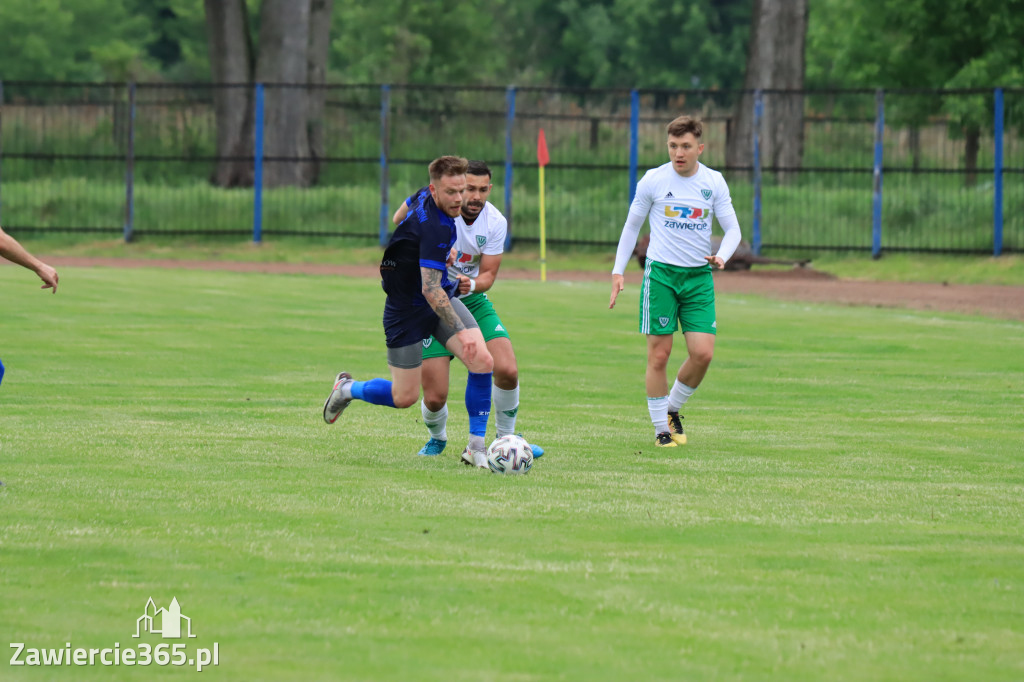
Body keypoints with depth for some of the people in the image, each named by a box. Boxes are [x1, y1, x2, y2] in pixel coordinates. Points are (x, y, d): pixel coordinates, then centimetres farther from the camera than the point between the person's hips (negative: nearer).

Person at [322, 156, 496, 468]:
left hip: (442, 297, 9)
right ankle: (347, 388, 31)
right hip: (408, 310, -9)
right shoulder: (435, 228, -32)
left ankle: (476, 445, -2)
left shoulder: (424, 197, -4)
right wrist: (461, 332, -37)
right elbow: (430, 289, -34)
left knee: (483, 362, -10)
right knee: (404, 397, 2)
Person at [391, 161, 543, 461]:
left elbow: (488, 276, -5)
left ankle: (506, 438, 9)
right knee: (435, 398, -10)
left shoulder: (495, 222, -9)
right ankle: (437, 438, 27)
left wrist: (472, 284, -28)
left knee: (507, 371, -17)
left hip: (473, 301, 3)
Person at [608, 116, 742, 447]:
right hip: (661, 273, -2)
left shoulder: (714, 182, 3)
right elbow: (632, 225, 8)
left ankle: (672, 409, 17)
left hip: (699, 276, 2)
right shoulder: (654, 180, -2)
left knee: (702, 353, -7)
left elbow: (732, 229, 7)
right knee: (659, 354, -4)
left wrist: (721, 257, -14)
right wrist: (618, 271, 2)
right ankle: (661, 428, 7)